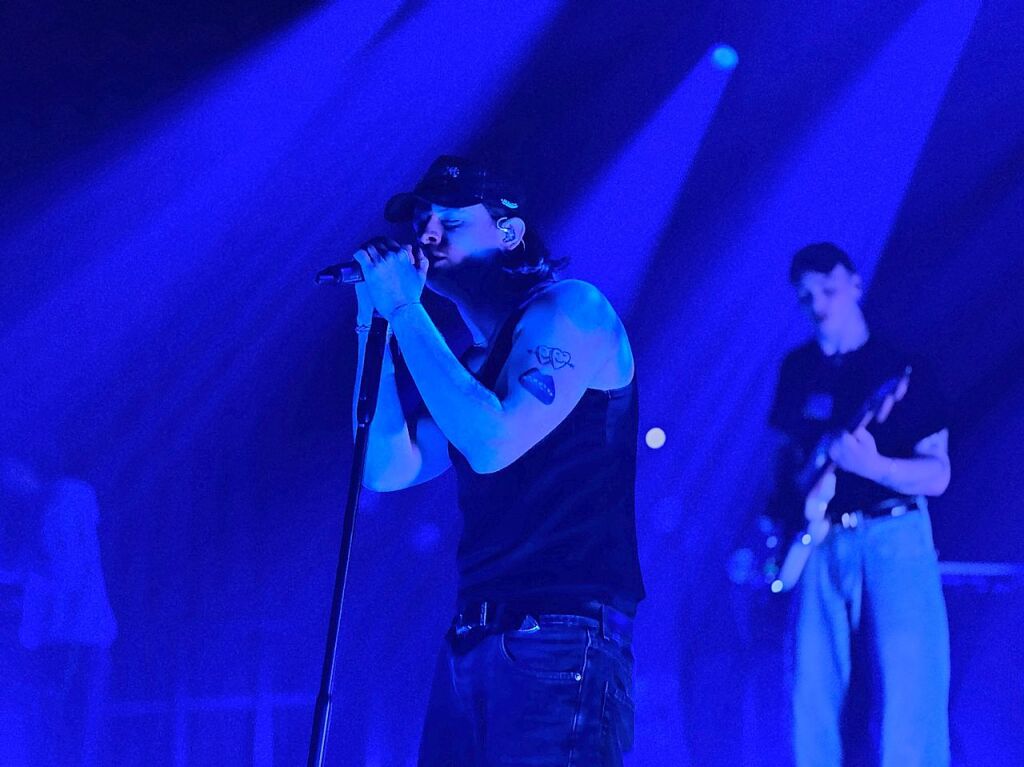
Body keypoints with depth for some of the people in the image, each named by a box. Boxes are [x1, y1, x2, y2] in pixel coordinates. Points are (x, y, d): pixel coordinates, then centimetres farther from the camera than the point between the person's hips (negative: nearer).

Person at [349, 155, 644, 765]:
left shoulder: (569, 308, -4)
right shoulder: (472, 363, 20)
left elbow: (493, 444, -18)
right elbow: (389, 469, 10)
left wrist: (404, 311, -10)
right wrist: (375, 323, 7)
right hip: (472, 645, 8)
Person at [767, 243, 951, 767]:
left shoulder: (901, 368, -1)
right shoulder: (797, 367, 12)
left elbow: (937, 476, -5)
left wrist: (872, 464, -23)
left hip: (893, 539, -4)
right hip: (821, 543, 4)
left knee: (907, 694, -12)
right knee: (812, 694, 0)